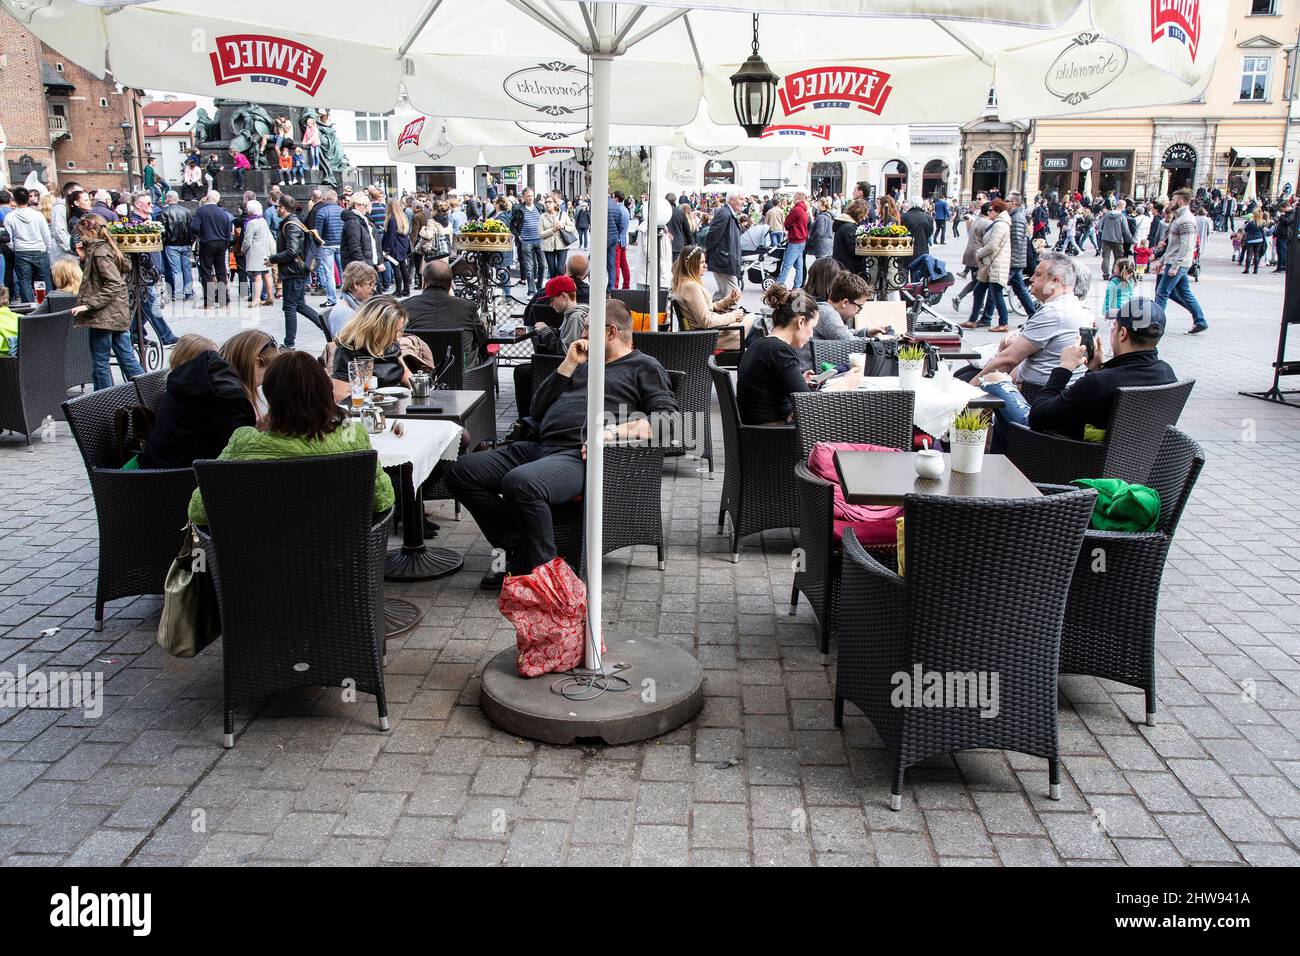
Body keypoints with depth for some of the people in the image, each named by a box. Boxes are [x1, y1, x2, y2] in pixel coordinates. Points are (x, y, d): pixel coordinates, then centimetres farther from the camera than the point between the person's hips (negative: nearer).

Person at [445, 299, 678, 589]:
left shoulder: (644, 366, 14)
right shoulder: (584, 365, 32)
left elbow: (668, 417, -4)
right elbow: (538, 410, 25)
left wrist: (615, 431, -17)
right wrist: (568, 365, 16)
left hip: (579, 456, -8)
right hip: (539, 447, 8)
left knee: (520, 482, -36)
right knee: (461, 471, -7)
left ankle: (539, 568, -17)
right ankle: (517, 548, -5)